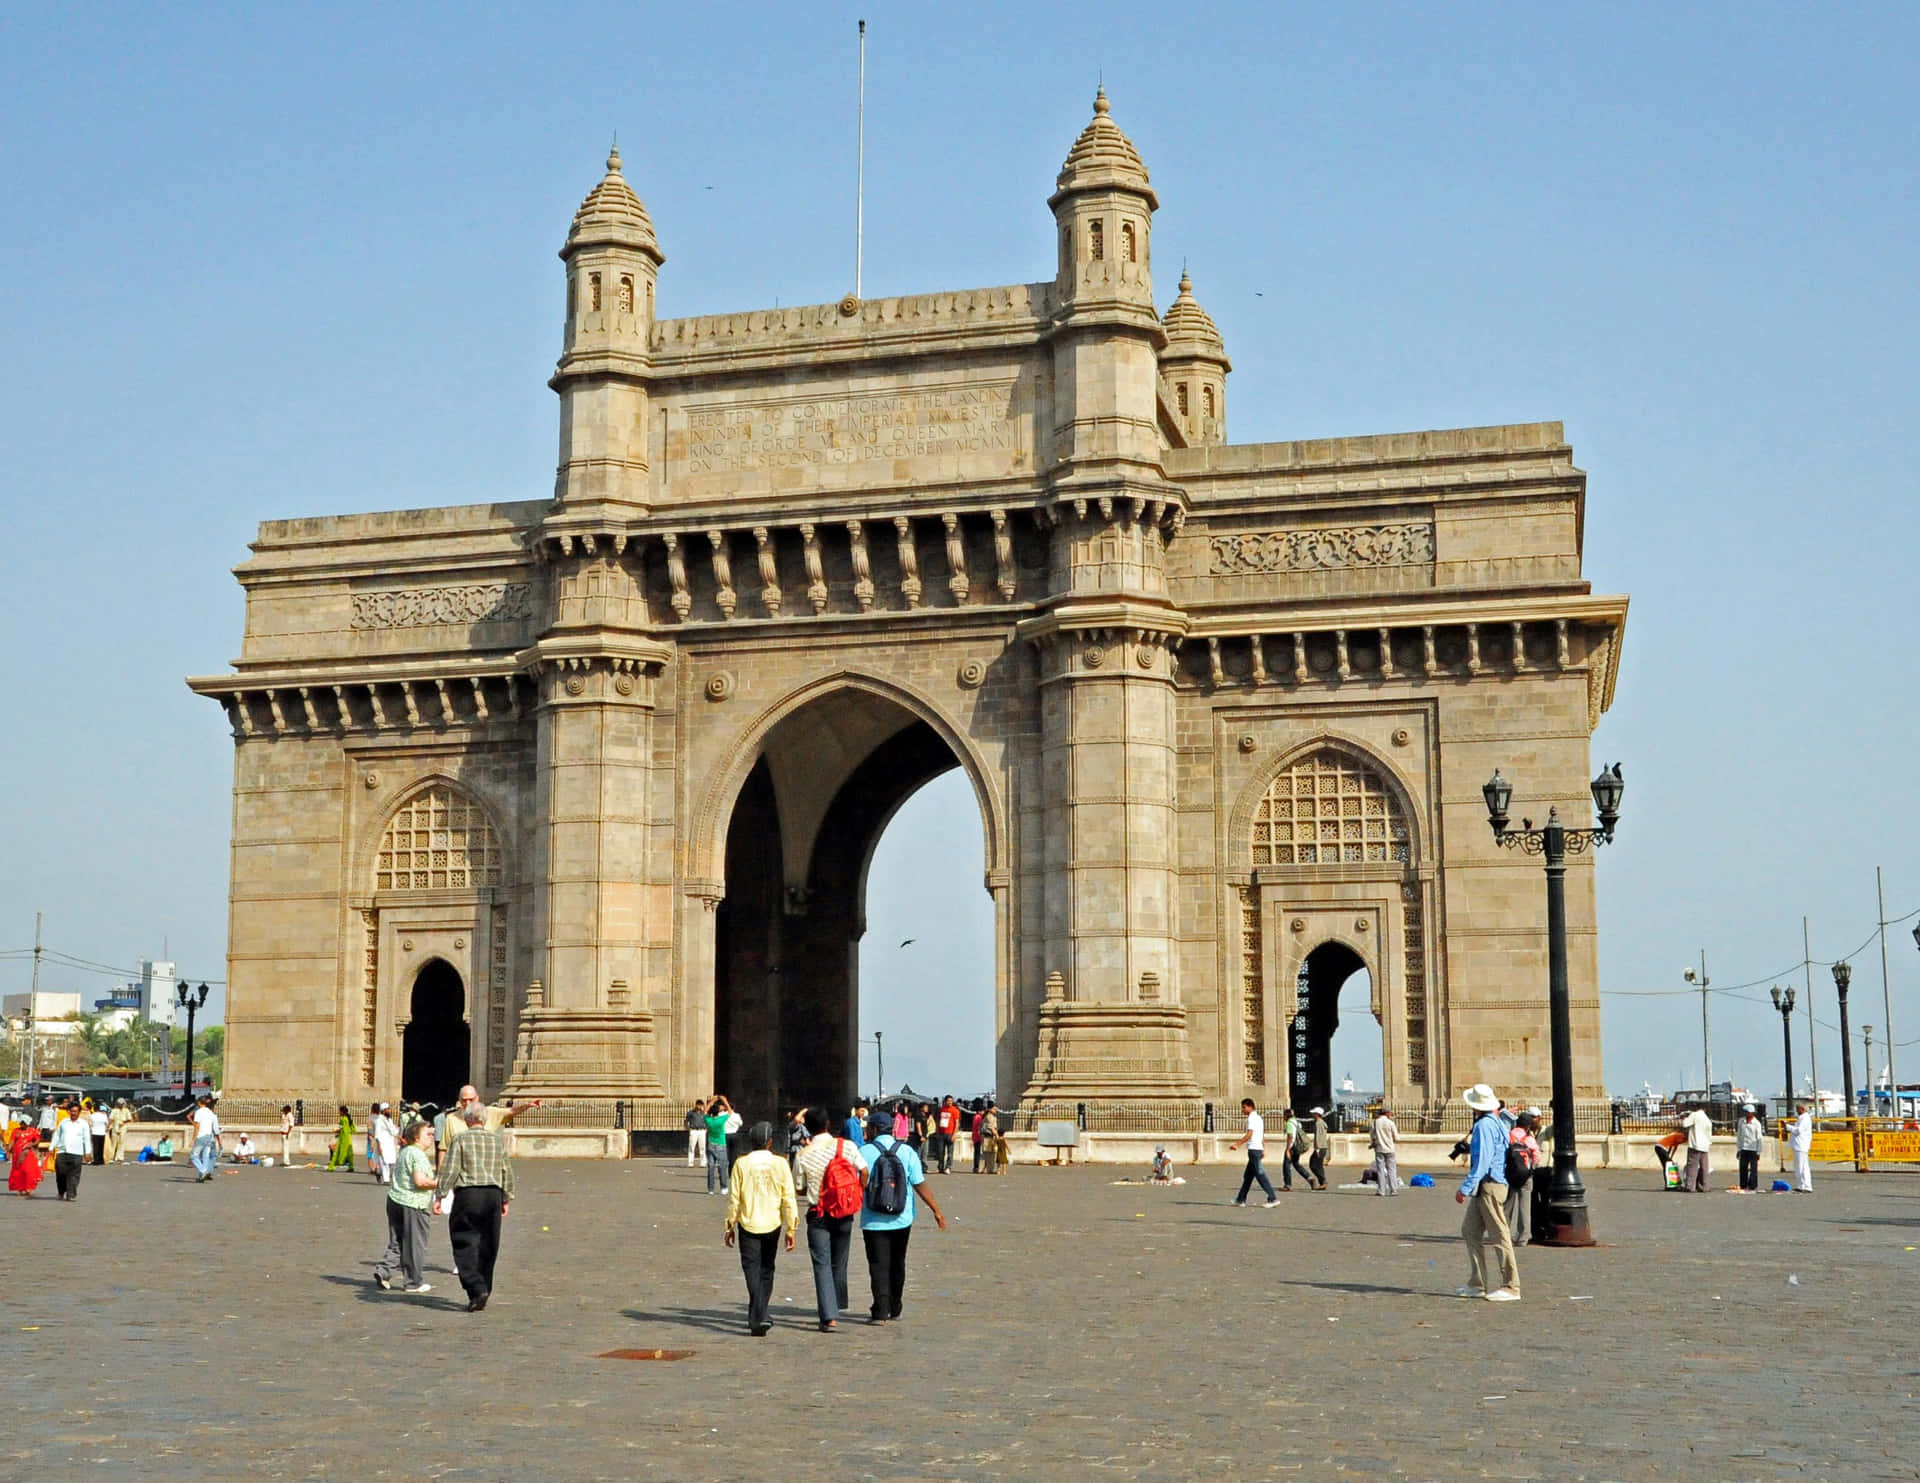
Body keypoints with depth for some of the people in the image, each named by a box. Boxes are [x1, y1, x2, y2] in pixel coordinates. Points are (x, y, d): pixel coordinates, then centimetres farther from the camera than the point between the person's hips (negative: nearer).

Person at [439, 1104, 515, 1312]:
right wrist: (506, 1199, 20)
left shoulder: (461, 1140, -3)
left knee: (465, 1245, 0)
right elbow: (507, 1171, 12)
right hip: (493, 1194, 4)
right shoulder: (498, 1139, 9)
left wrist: (441, 1196, -3)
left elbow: (450, 1170, -8)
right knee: (487, 1246, 10)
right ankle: (483, 1289, 14)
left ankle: (477, 1289, -14)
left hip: (467, 1195, -4)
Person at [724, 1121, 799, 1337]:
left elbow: (733, 1198, -3)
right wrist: (791, 1230, 1)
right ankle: (757, 1316, 26)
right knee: (766, 1270, 17)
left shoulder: (742, 1164, -6)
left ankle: (759, 1318, -16)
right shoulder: (780, 1164, -5)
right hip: (772, 1225, 2)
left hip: (748, 1224, -2)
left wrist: (730, 1226, 8)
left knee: (752, 1270, -1)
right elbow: (789, 1199, -6)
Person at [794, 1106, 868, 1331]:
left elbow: (798, 1190, -2)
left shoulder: (803, 1156, -9)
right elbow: (864, 1172, -7)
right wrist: (857, 1197, 6)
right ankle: (836, 1307, 30)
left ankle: (829, 1316, -10)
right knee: (839, 1263, 18)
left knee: (822, 1265, 0)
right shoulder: (847, 1146, -6)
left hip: (818, 1215, -2)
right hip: (844, 1214, 2)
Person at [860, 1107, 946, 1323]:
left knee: (879, 1266, 2)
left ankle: (881, 1312, -4)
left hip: (874, 1222, -3)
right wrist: (937, 1211, 1)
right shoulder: (907, 1152, -1)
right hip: (902, 1220, 3)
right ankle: (894, 1310, 24)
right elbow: (920, 1185, -4)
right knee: (897, 1265, 16)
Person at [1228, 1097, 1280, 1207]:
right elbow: (1263, 1136, 22)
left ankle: (1273, 1198, -14)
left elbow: (1249, 1135, -22)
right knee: (1247, 1176, 14)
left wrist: (1237, 1144, -23)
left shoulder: (1252, 1118, -12)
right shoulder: (1259, 1118, 19)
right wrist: (1264, 1150, 25)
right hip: (1259, 1149, 10)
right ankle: (1241, 1199, 19)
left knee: (1260, 1175, -10)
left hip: (1253, 1149, -10)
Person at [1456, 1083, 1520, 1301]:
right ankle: (1476, 1284, 14)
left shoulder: (1484, 1126, -16)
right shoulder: (1497, 1122, 14)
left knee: (1499, 1235, -5)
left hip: (1489, 1186, -10)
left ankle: (1511, 1287, -1)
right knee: (1470, 1231, 12)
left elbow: (1482, 1161, -21)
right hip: (1483, 1188, 10)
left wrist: (1465, 1188, -21)